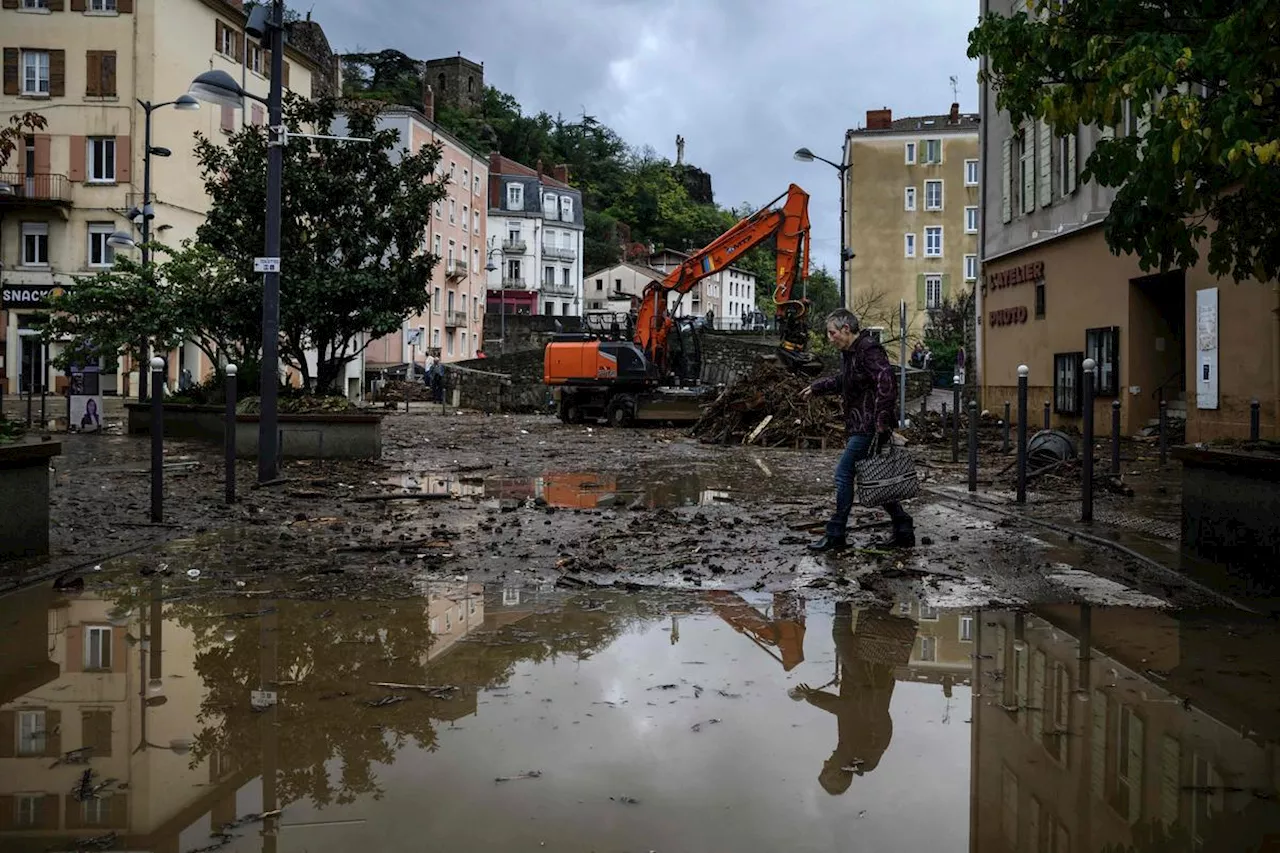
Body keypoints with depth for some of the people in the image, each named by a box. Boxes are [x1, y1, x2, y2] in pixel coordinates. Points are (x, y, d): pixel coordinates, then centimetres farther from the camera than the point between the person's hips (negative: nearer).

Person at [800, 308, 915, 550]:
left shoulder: (869, 350, -17)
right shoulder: (849, 352, 15)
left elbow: (886, 382, -27)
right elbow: (842, 381, 33)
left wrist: (882, 420, -28)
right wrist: (816, 388, 39)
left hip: (869, 427, -10)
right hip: (858, 426, 10)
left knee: (844, 474, -6)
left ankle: (835, 536, 2)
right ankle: (903, 530, 18)